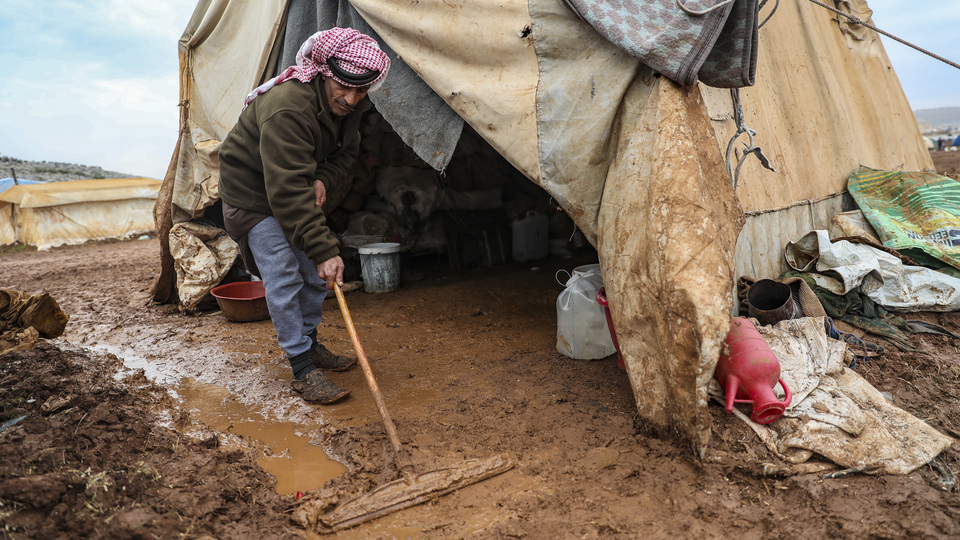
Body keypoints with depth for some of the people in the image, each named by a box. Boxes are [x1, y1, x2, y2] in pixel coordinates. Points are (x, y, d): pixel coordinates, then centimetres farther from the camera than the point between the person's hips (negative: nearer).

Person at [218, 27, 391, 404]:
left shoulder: (349, 106, -10)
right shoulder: (287, 109, -36)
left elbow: (345, 152, 6)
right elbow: (288, 192, -40)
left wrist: (323, 179, -17)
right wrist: (325, 249, -41)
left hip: (298, 190, 8)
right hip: (252, 192, -8)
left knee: (315, 272, 10)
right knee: (282, 279, -13)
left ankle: (310, 345, 28)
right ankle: (303, 371, -5)